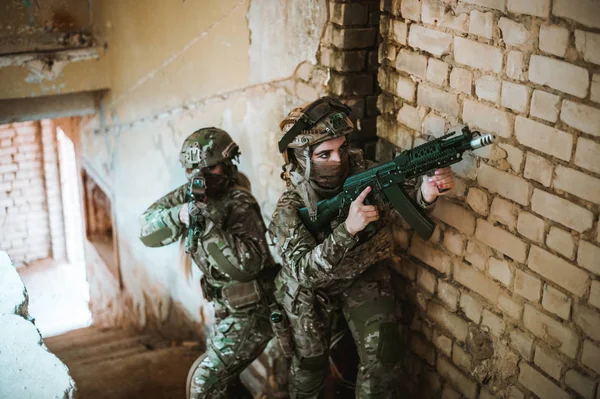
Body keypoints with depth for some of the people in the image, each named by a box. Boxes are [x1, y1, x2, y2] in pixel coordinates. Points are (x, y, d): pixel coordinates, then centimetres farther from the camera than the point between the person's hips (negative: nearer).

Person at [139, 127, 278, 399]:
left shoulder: (239, 205, -23)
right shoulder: (192, 195, -2)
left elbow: (246, 266, -35)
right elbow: (147, 230, -9)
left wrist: (208, 226, -39)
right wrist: (178, 215, -28)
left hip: (249, 312, -8)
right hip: (227, 307, 8)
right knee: (222, 376, 24)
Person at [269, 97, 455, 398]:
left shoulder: (364, 172, -22)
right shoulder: (290, 208, -29)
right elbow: (304, 271, -37)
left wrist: (426, 190, -46)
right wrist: (347, 229, -52)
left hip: (364, 275, 2)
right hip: (311, 288, -2)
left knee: (382, 353, -4)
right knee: (310, 359, 15)